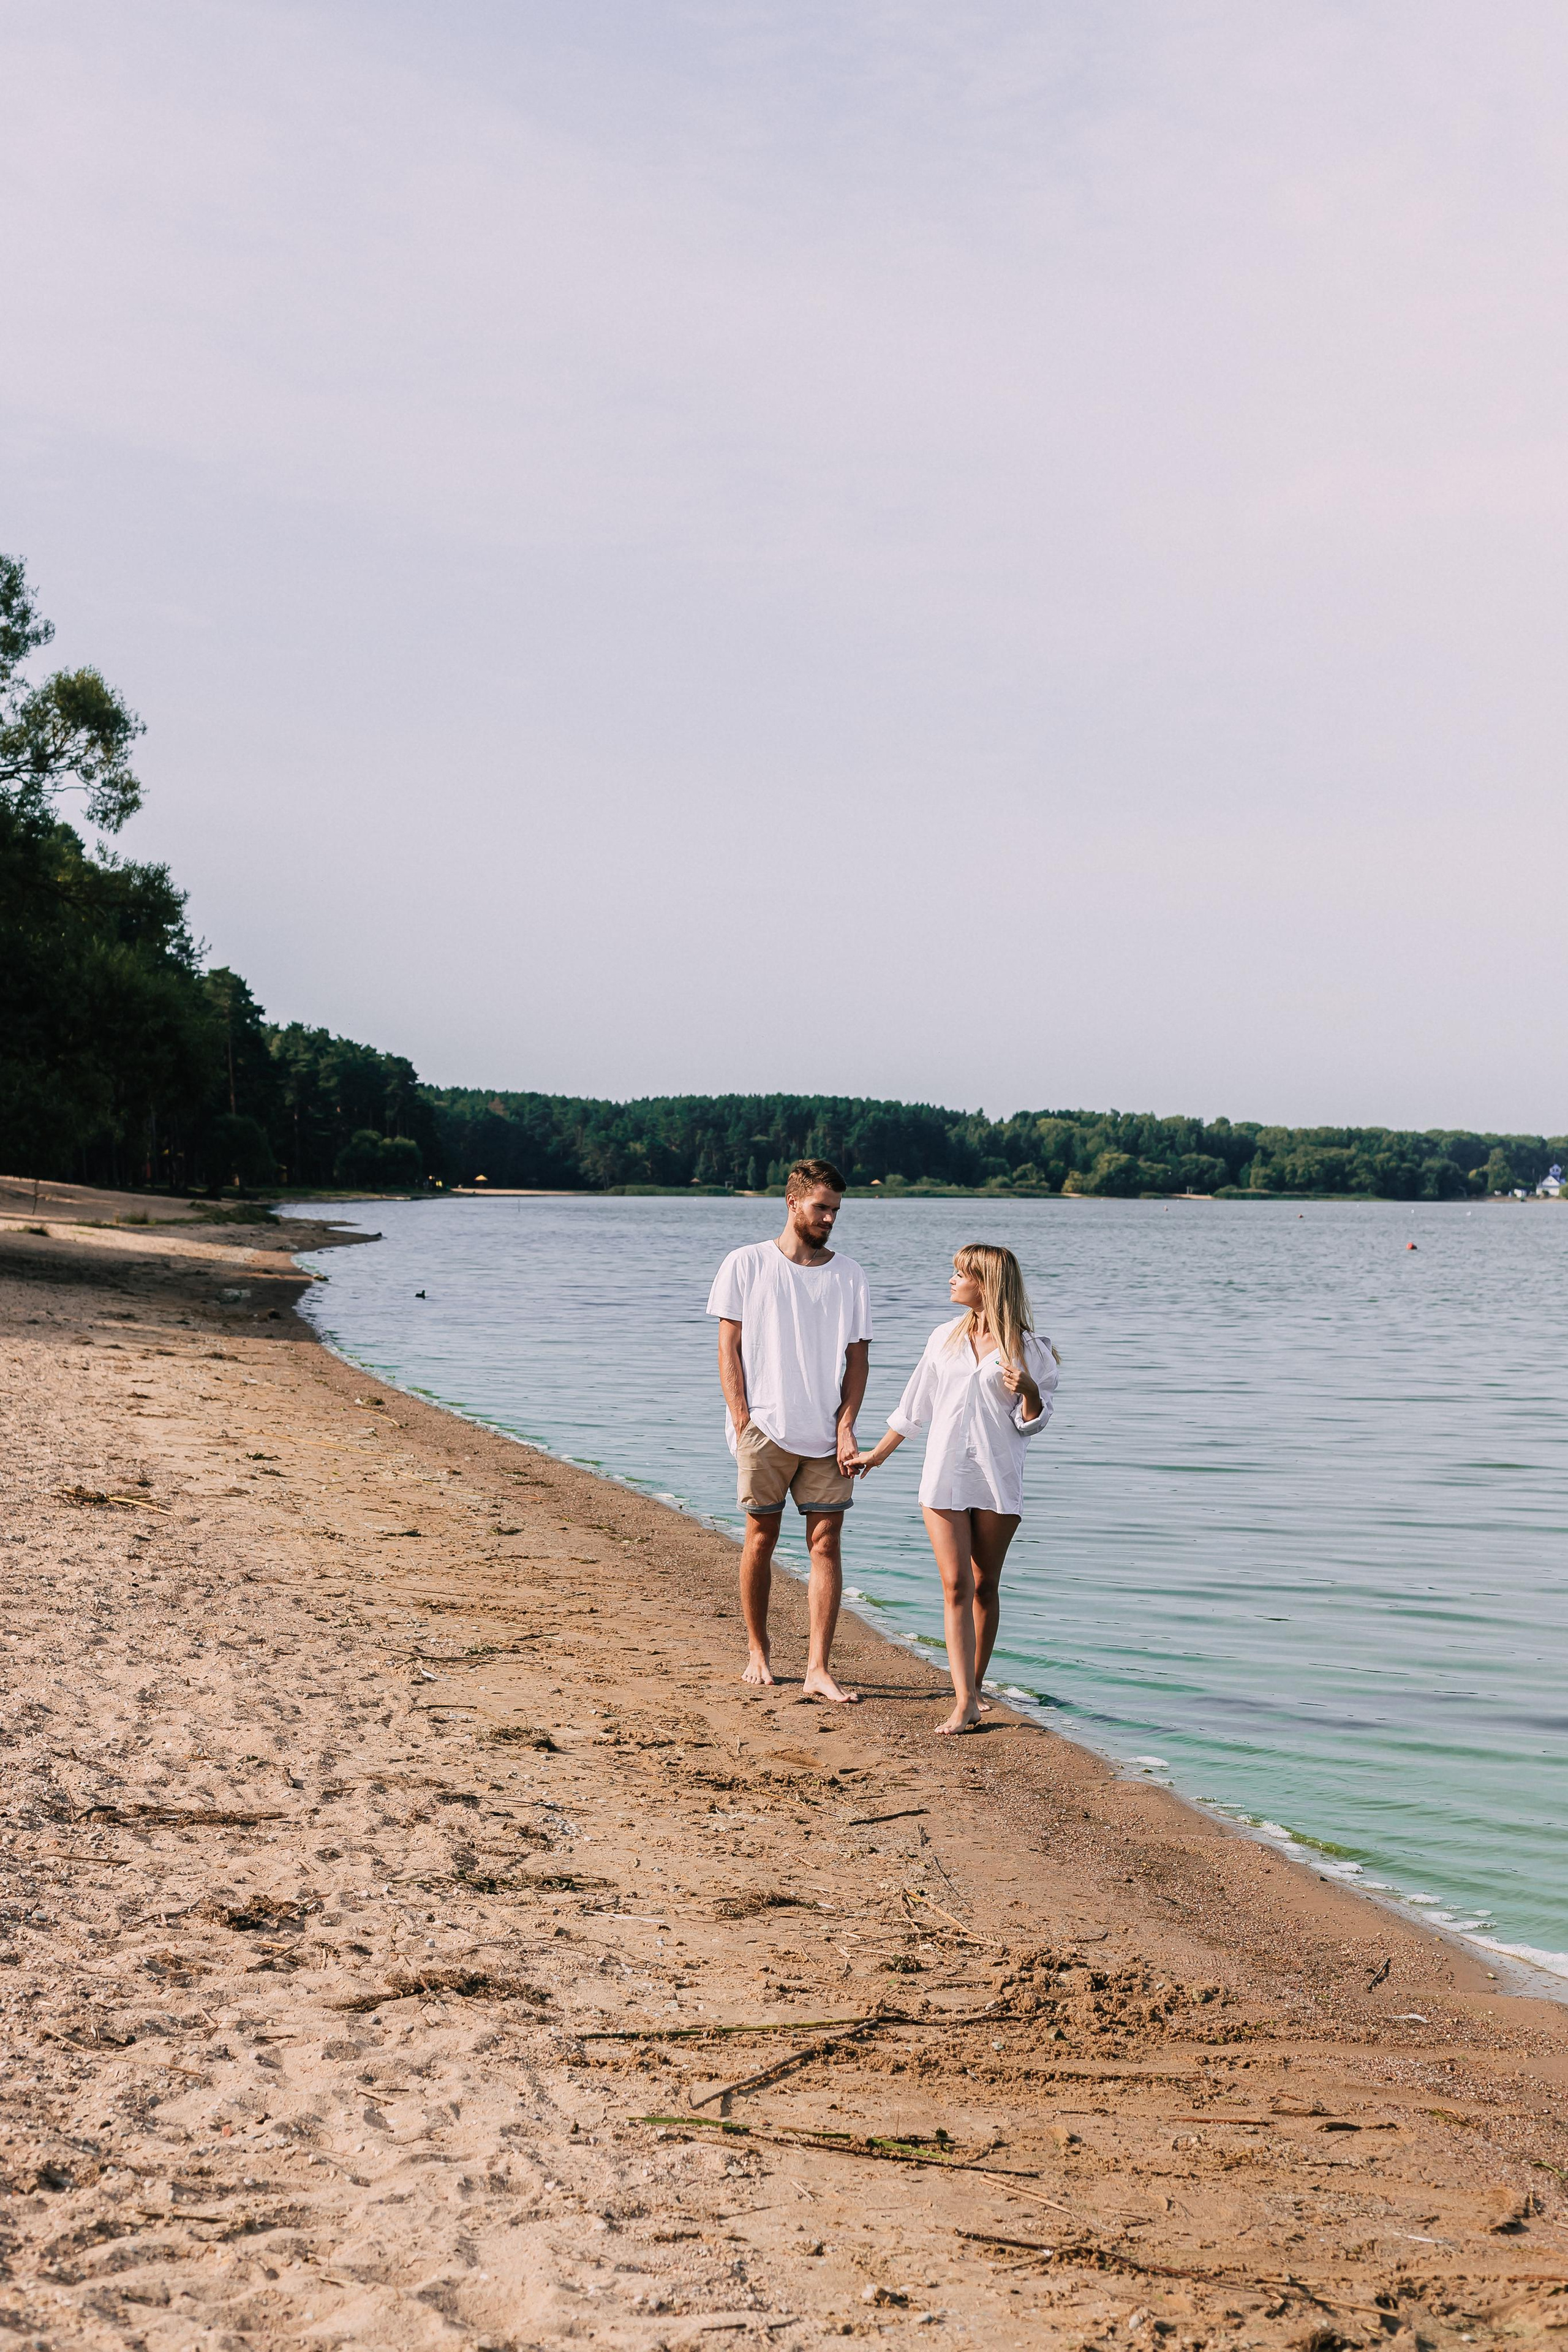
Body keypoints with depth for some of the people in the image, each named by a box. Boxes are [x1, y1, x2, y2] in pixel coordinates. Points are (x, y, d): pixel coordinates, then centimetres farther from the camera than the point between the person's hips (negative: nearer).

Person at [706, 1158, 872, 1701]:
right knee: (761, 1538, 7)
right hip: (765, 1428, -2)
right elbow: (729, 1350, 0)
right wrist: (742, 1421, -7)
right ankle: (757, 1651, 23)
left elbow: (858, 1357, 7)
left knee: (826, 1543, -2)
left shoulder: (849, 1276, 8)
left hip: (827, 1434, 2)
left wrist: (846, 1426, -4)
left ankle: (818, 1669, -1)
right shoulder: (746, 1265, 1)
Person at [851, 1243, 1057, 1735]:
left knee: (985, 1586, 5)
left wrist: (1029, 1391, -18)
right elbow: (914, 1407, 20)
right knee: (956, 1587, -6)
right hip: (945, 1477, 2)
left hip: (998, 1480, -2)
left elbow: (1033, 1423, 2)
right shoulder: (945, 1339, 10)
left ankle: (974, 1689, 17)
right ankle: (964, 1702, -10)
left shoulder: (1026, 1348, 0)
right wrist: (877, 1454, 24)